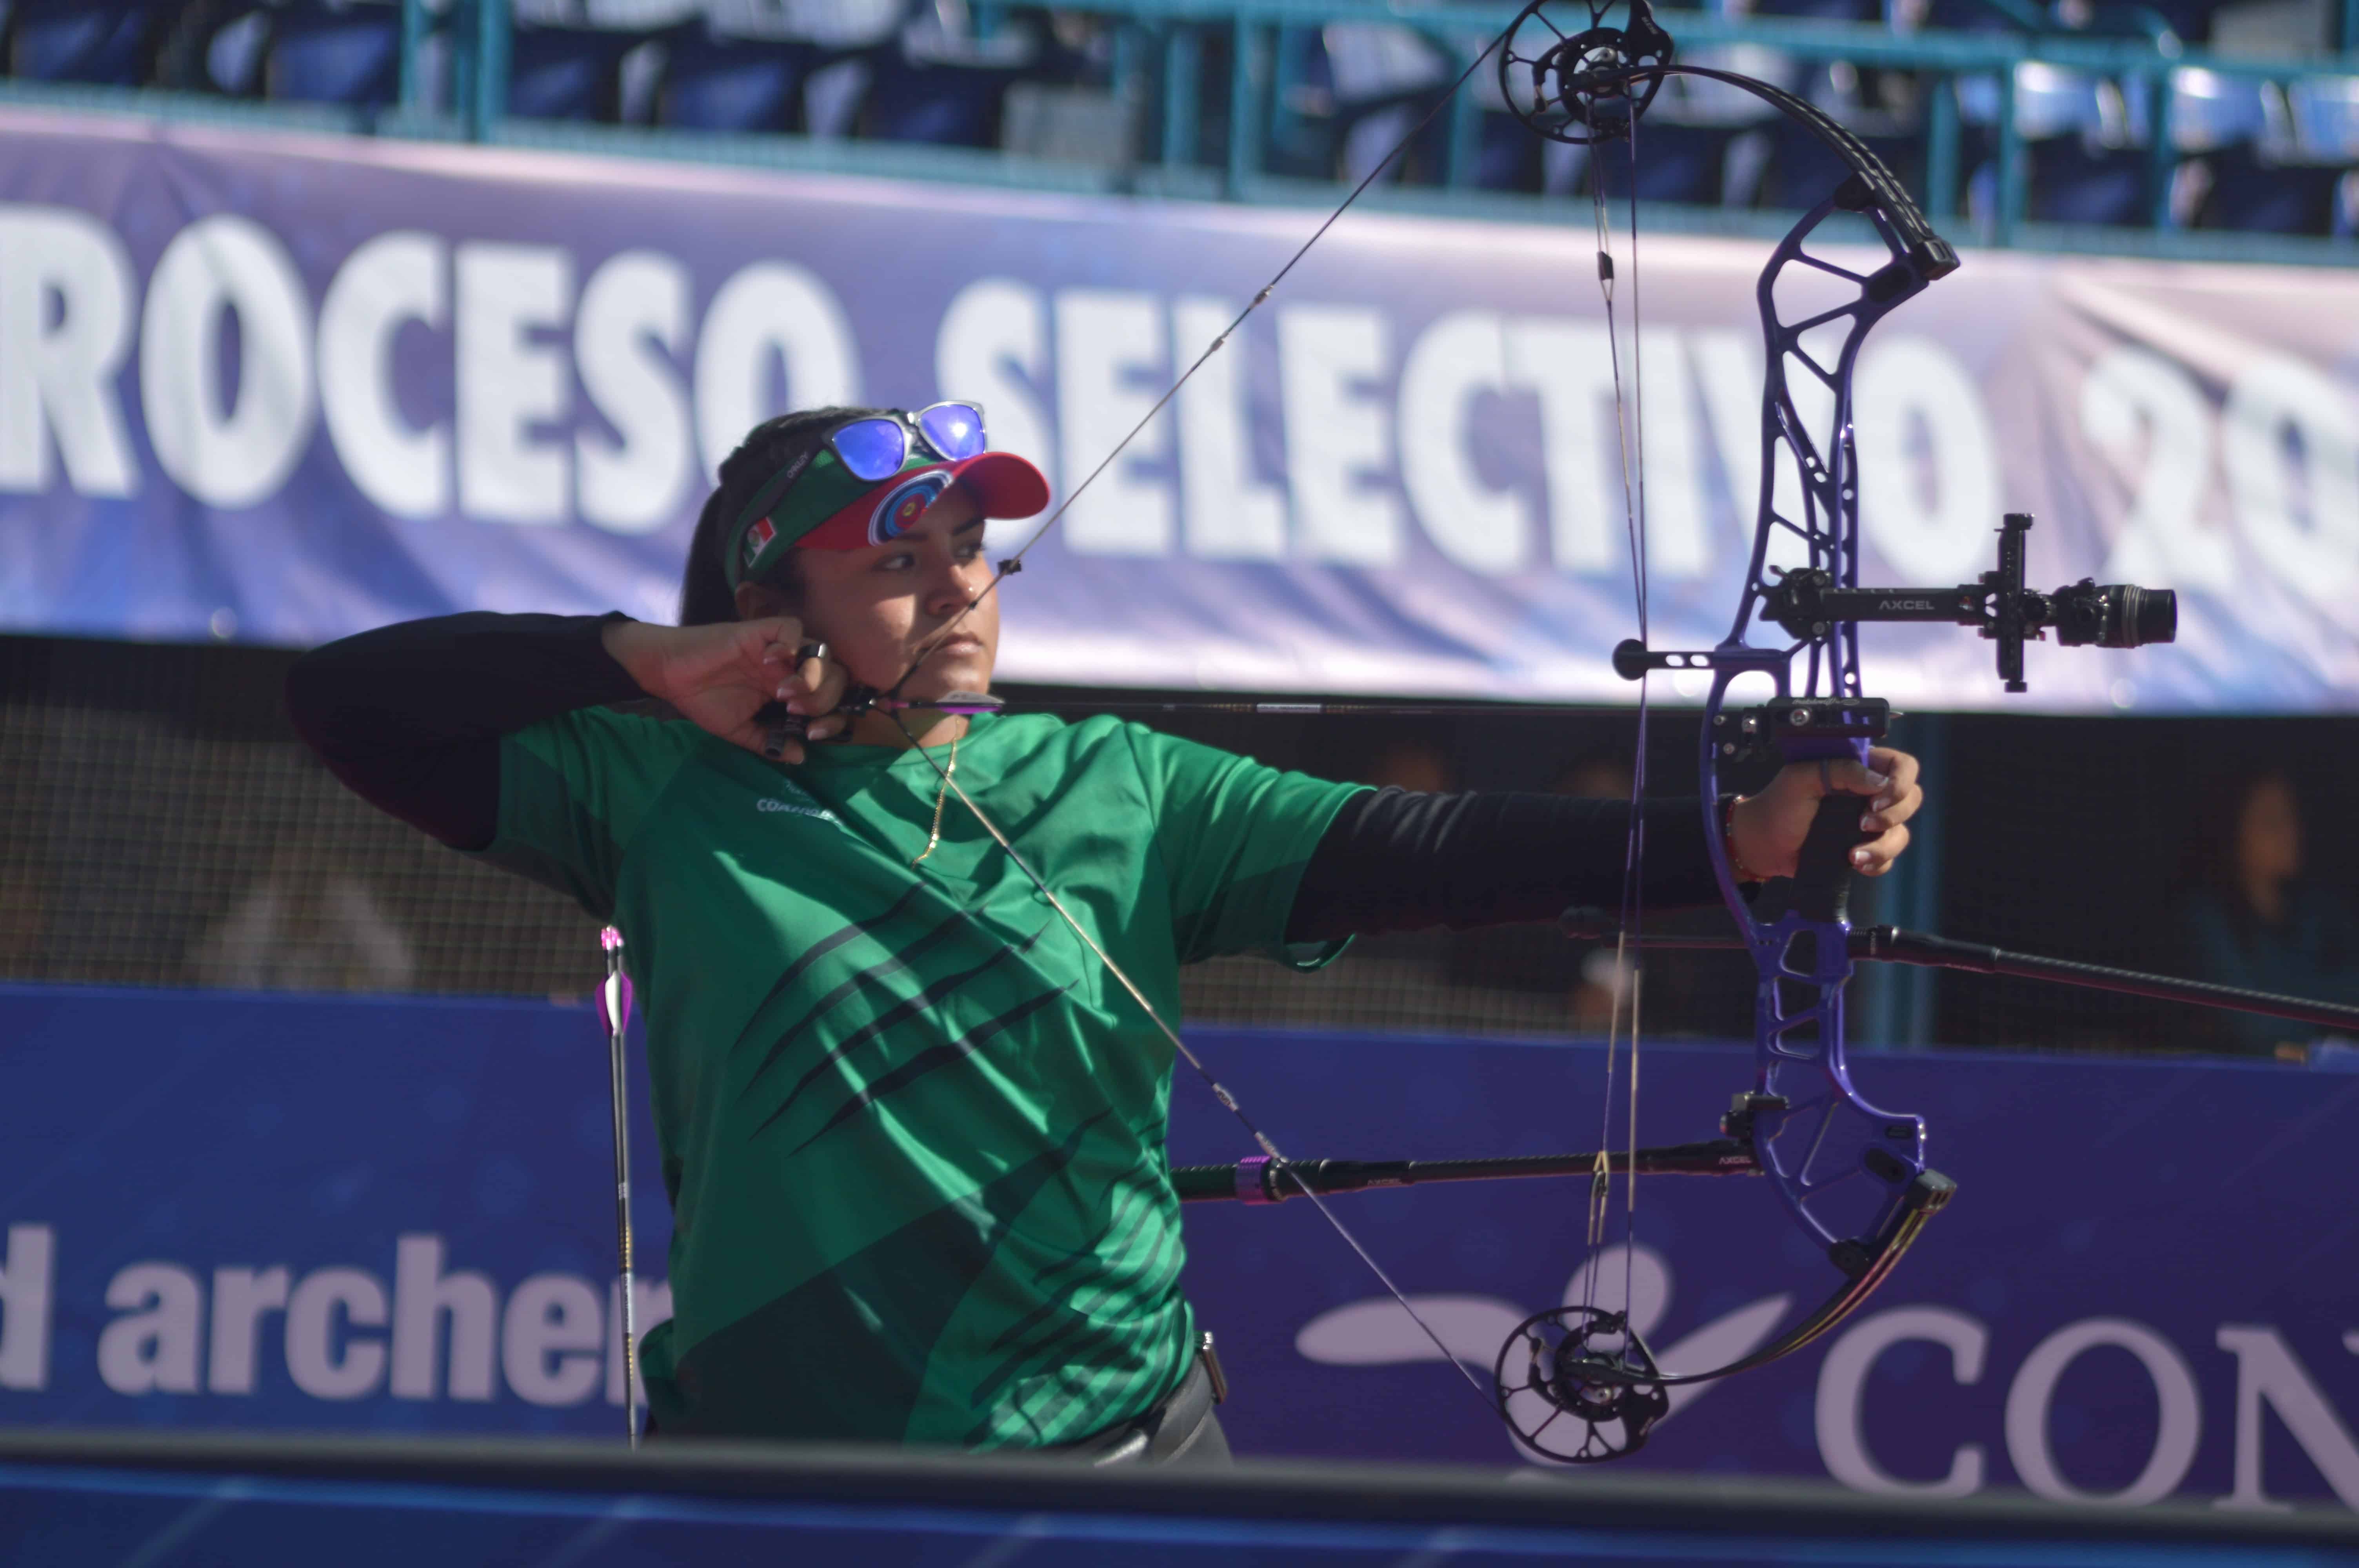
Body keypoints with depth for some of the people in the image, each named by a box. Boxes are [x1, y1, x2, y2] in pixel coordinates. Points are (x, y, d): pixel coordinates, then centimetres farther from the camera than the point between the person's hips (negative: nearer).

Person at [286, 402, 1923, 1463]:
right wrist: (643, 664, -9)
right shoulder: (669, 802, 1)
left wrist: (1733, 840, -19)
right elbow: (351, 697, 1)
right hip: (787, 1461, -1)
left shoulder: (1120, 797, 3)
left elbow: (1406, 852, -7)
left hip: (1124, 1437, 1)